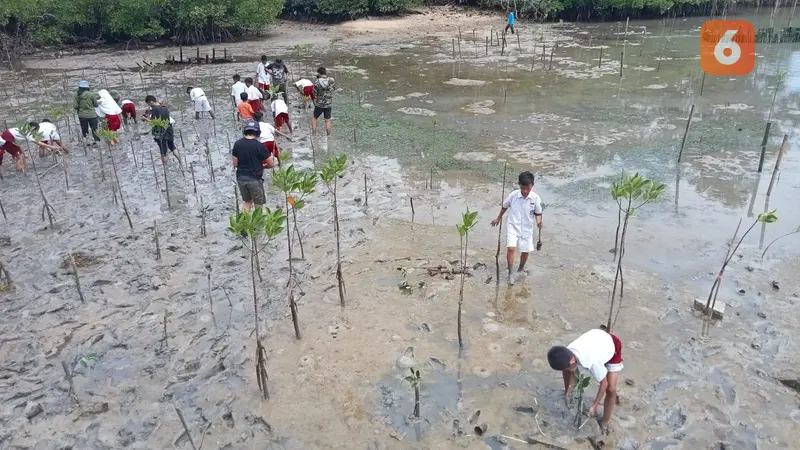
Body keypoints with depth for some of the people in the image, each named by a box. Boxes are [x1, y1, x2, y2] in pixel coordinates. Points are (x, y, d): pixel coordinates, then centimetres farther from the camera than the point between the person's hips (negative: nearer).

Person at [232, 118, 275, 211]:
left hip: (241, 178, 4)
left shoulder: (237, 144, -2)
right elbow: (272, 164, -8)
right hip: (255, 179, -4)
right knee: (258, 205, 10)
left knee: (247, 202, 22)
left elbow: (235, 164, 4)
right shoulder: (259, 146, -13)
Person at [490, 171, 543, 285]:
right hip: (513, 226, -2)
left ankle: (521, 269, 40)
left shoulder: (536, 198, -13)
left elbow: (538, 213, -1)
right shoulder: (513, 195, -13)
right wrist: (499, 218, 18)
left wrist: (539, 222, -22)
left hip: (527, 229, 2)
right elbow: (504, 206, 6)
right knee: (511, 248, -19)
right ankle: (511, 273, -6)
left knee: (525, 251, 12)